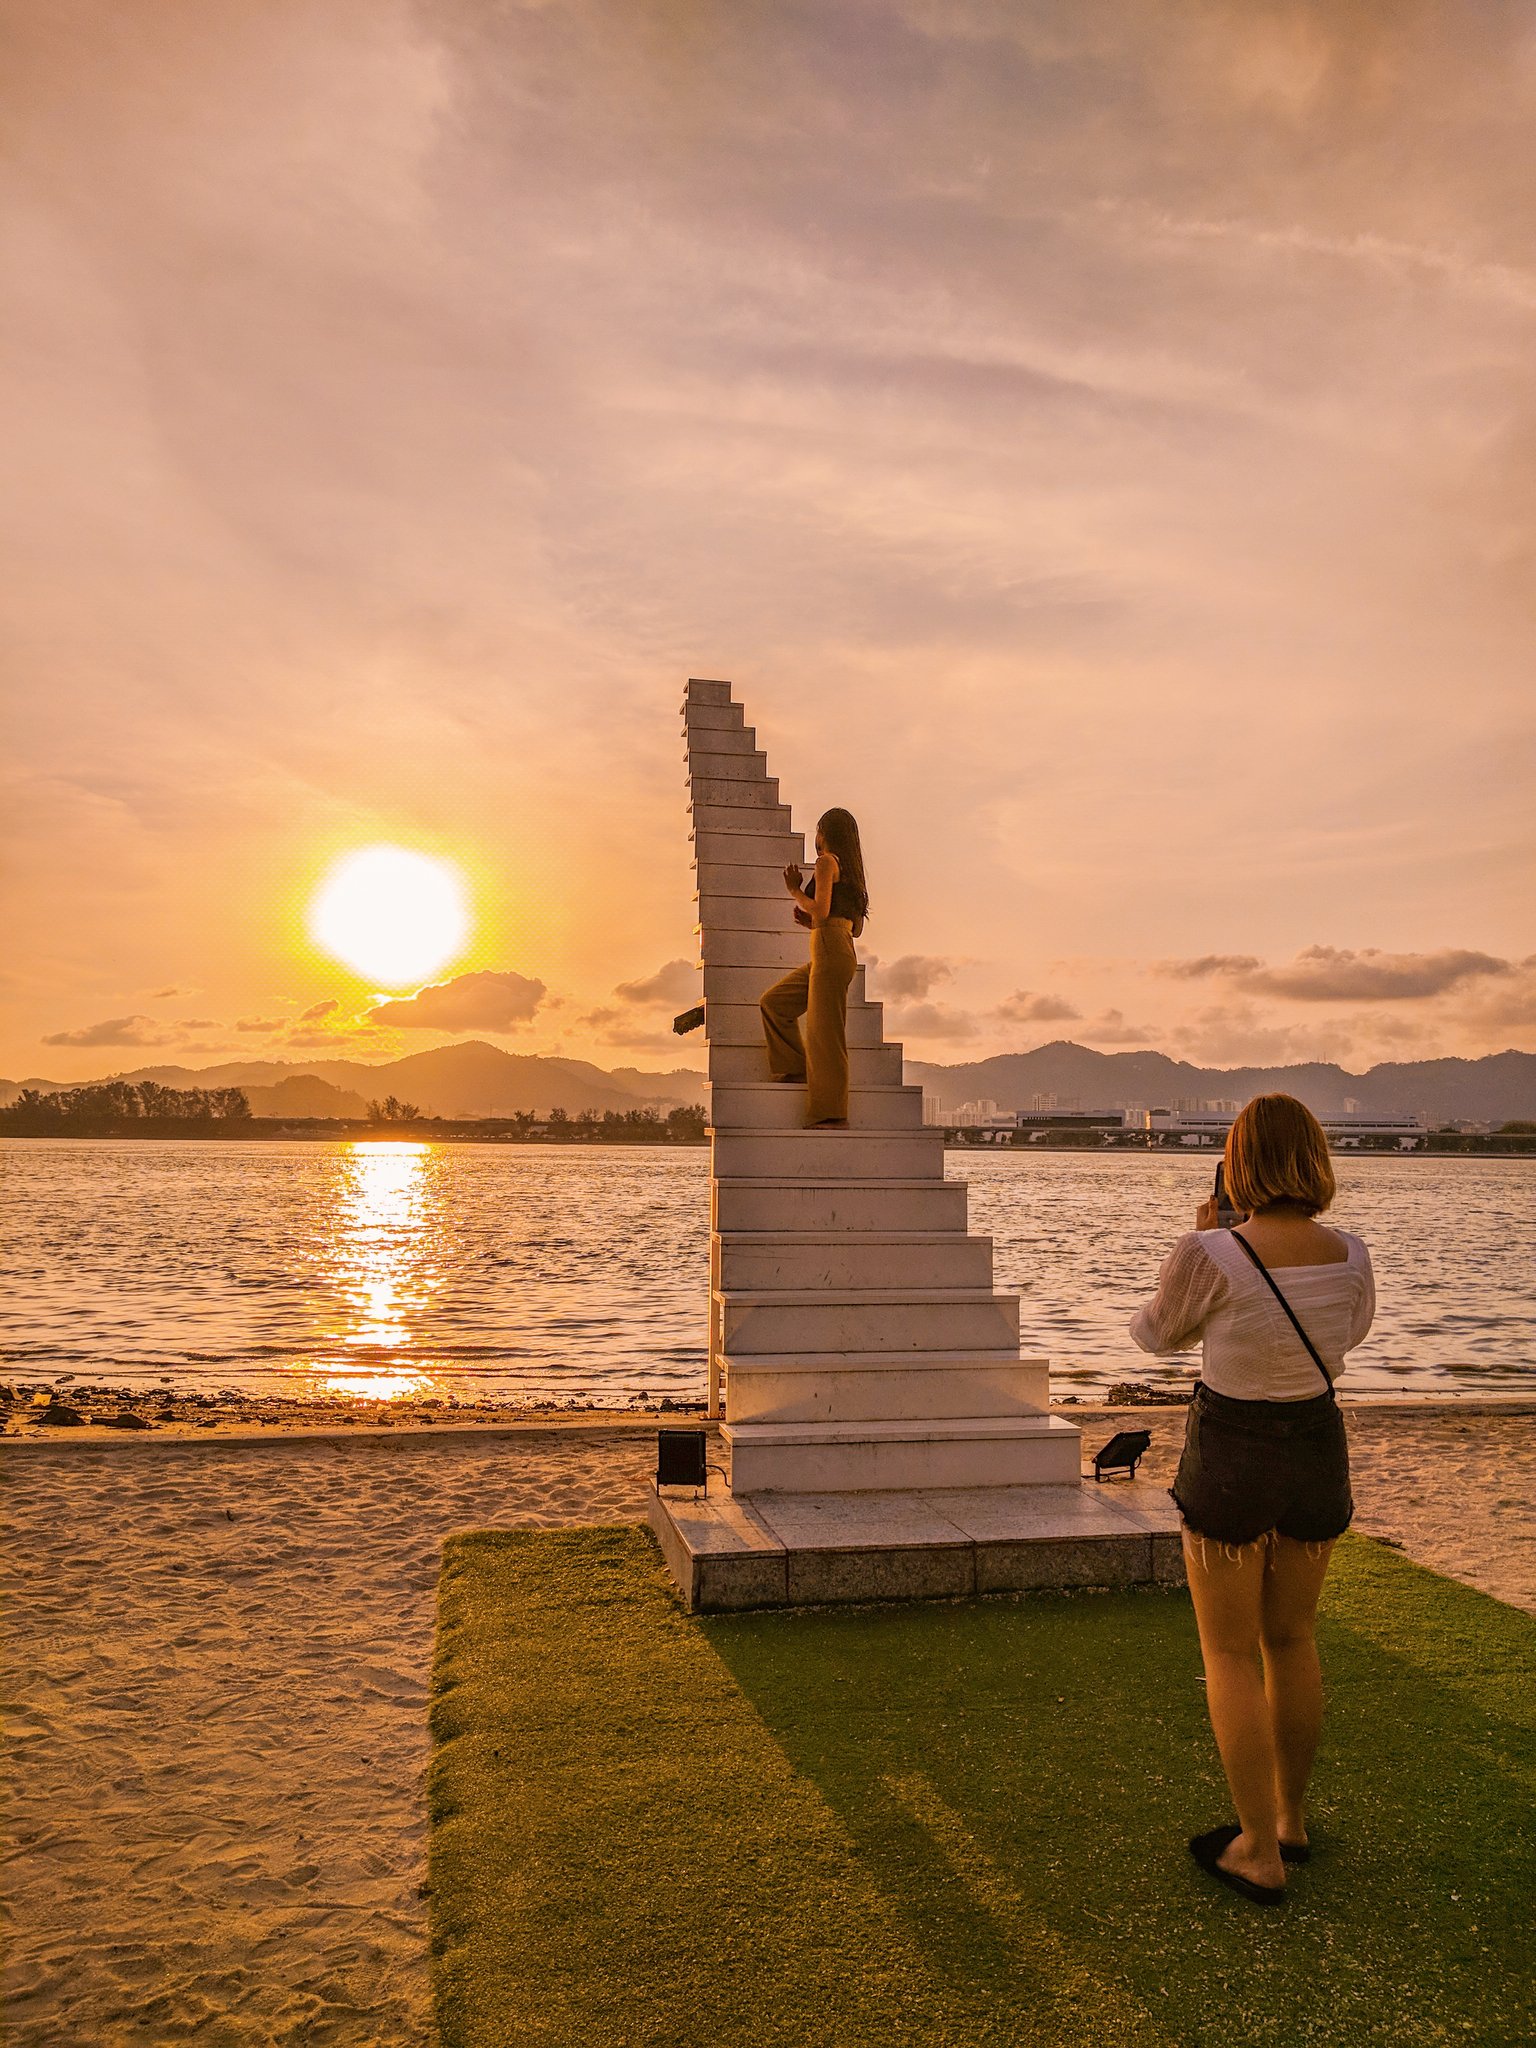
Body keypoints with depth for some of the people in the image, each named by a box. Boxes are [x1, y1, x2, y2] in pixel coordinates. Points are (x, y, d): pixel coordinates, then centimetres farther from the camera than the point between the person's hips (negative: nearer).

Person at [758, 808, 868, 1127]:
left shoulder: (827, 861, -4)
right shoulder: (851, 872, 22)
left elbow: (821, 910, -16)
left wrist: (795, 891, 1)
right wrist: (808, 920, 19)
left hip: (830, 951, -10)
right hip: (843, 949, 10)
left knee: (825, 1029, -9)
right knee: (774, 1002, 18)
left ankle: (831, 1114, -9)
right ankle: (796, 1068, 15)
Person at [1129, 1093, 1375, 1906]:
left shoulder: (1211, 1255, -24)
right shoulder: (1351, 1256, -9)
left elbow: (1159, 1333, -4)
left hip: (1230, 1459, -5)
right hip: (1318, 1451, 5)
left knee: (1230, 1654, 10)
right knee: (1291, 1639, 22)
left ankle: (1259, 1853, 16)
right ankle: (1289, 1817, 38)